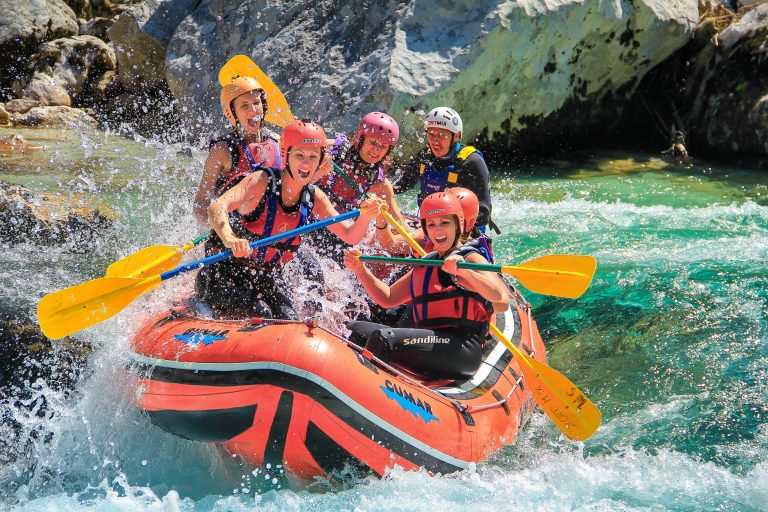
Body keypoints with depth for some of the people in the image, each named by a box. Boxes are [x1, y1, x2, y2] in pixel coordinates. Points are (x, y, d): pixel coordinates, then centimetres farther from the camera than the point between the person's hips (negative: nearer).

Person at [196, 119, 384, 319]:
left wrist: (365, 216, -27)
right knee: (260, 315, -26)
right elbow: (216, 208, -31)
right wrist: (230, 240, -51)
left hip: (265, 282, 6)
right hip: (225, 275, -6)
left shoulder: (314, 198, 0)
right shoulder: (263, 181, -16)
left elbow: (350, 236, -5)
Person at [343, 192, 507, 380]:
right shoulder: (423, 267, 23)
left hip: (462, 350, -7)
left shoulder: (471, 259, 0)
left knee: (383, 337, -26)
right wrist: (359, 269, 9)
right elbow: (388, 298, 22)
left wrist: (464, 272, -34)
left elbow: (502, 297, -19)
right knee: (356, 329, 3)